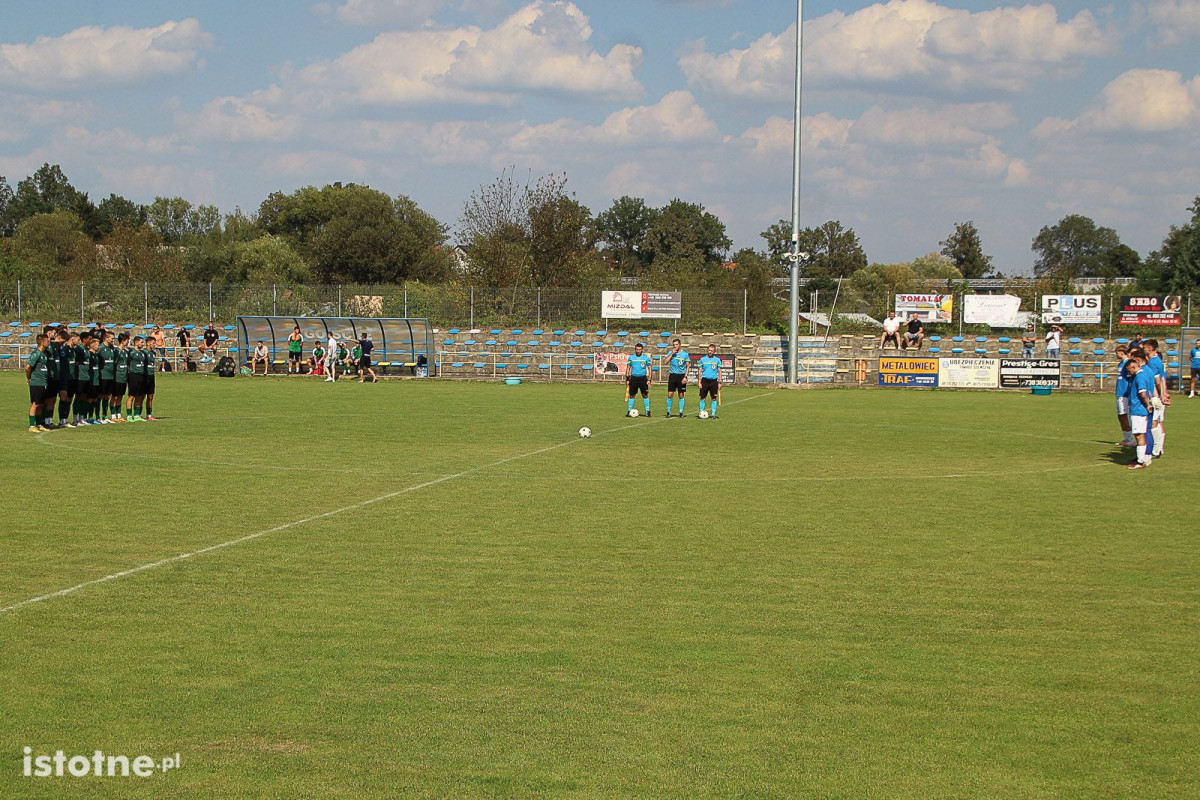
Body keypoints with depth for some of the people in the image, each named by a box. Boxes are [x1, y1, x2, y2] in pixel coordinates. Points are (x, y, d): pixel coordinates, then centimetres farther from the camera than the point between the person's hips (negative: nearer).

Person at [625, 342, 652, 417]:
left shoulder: (646, 357, 2)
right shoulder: (631, 357, 6)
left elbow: (649, 368, 5)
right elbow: (628, 368, 11)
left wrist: (649, 379, -2)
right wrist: (627, 379, 4)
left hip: (643, 378, -1)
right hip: (633, 378, 1)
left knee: (645, 395, -2)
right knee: (632, 395, 2)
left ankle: (647, 411, 3)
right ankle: (629, 411, 9)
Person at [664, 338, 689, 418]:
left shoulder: (685, 354, 0)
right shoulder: (670, 353, 5)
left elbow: (688, 366, 1)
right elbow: (666, 362, -7)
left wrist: (685, 377, -7)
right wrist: (672, 354, -13)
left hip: (681, 375, -1)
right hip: (672, 375, 1)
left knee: (681, 395, 3)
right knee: (670, 394, -3)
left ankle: (681, 412, 10)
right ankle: (668, 412, 5)